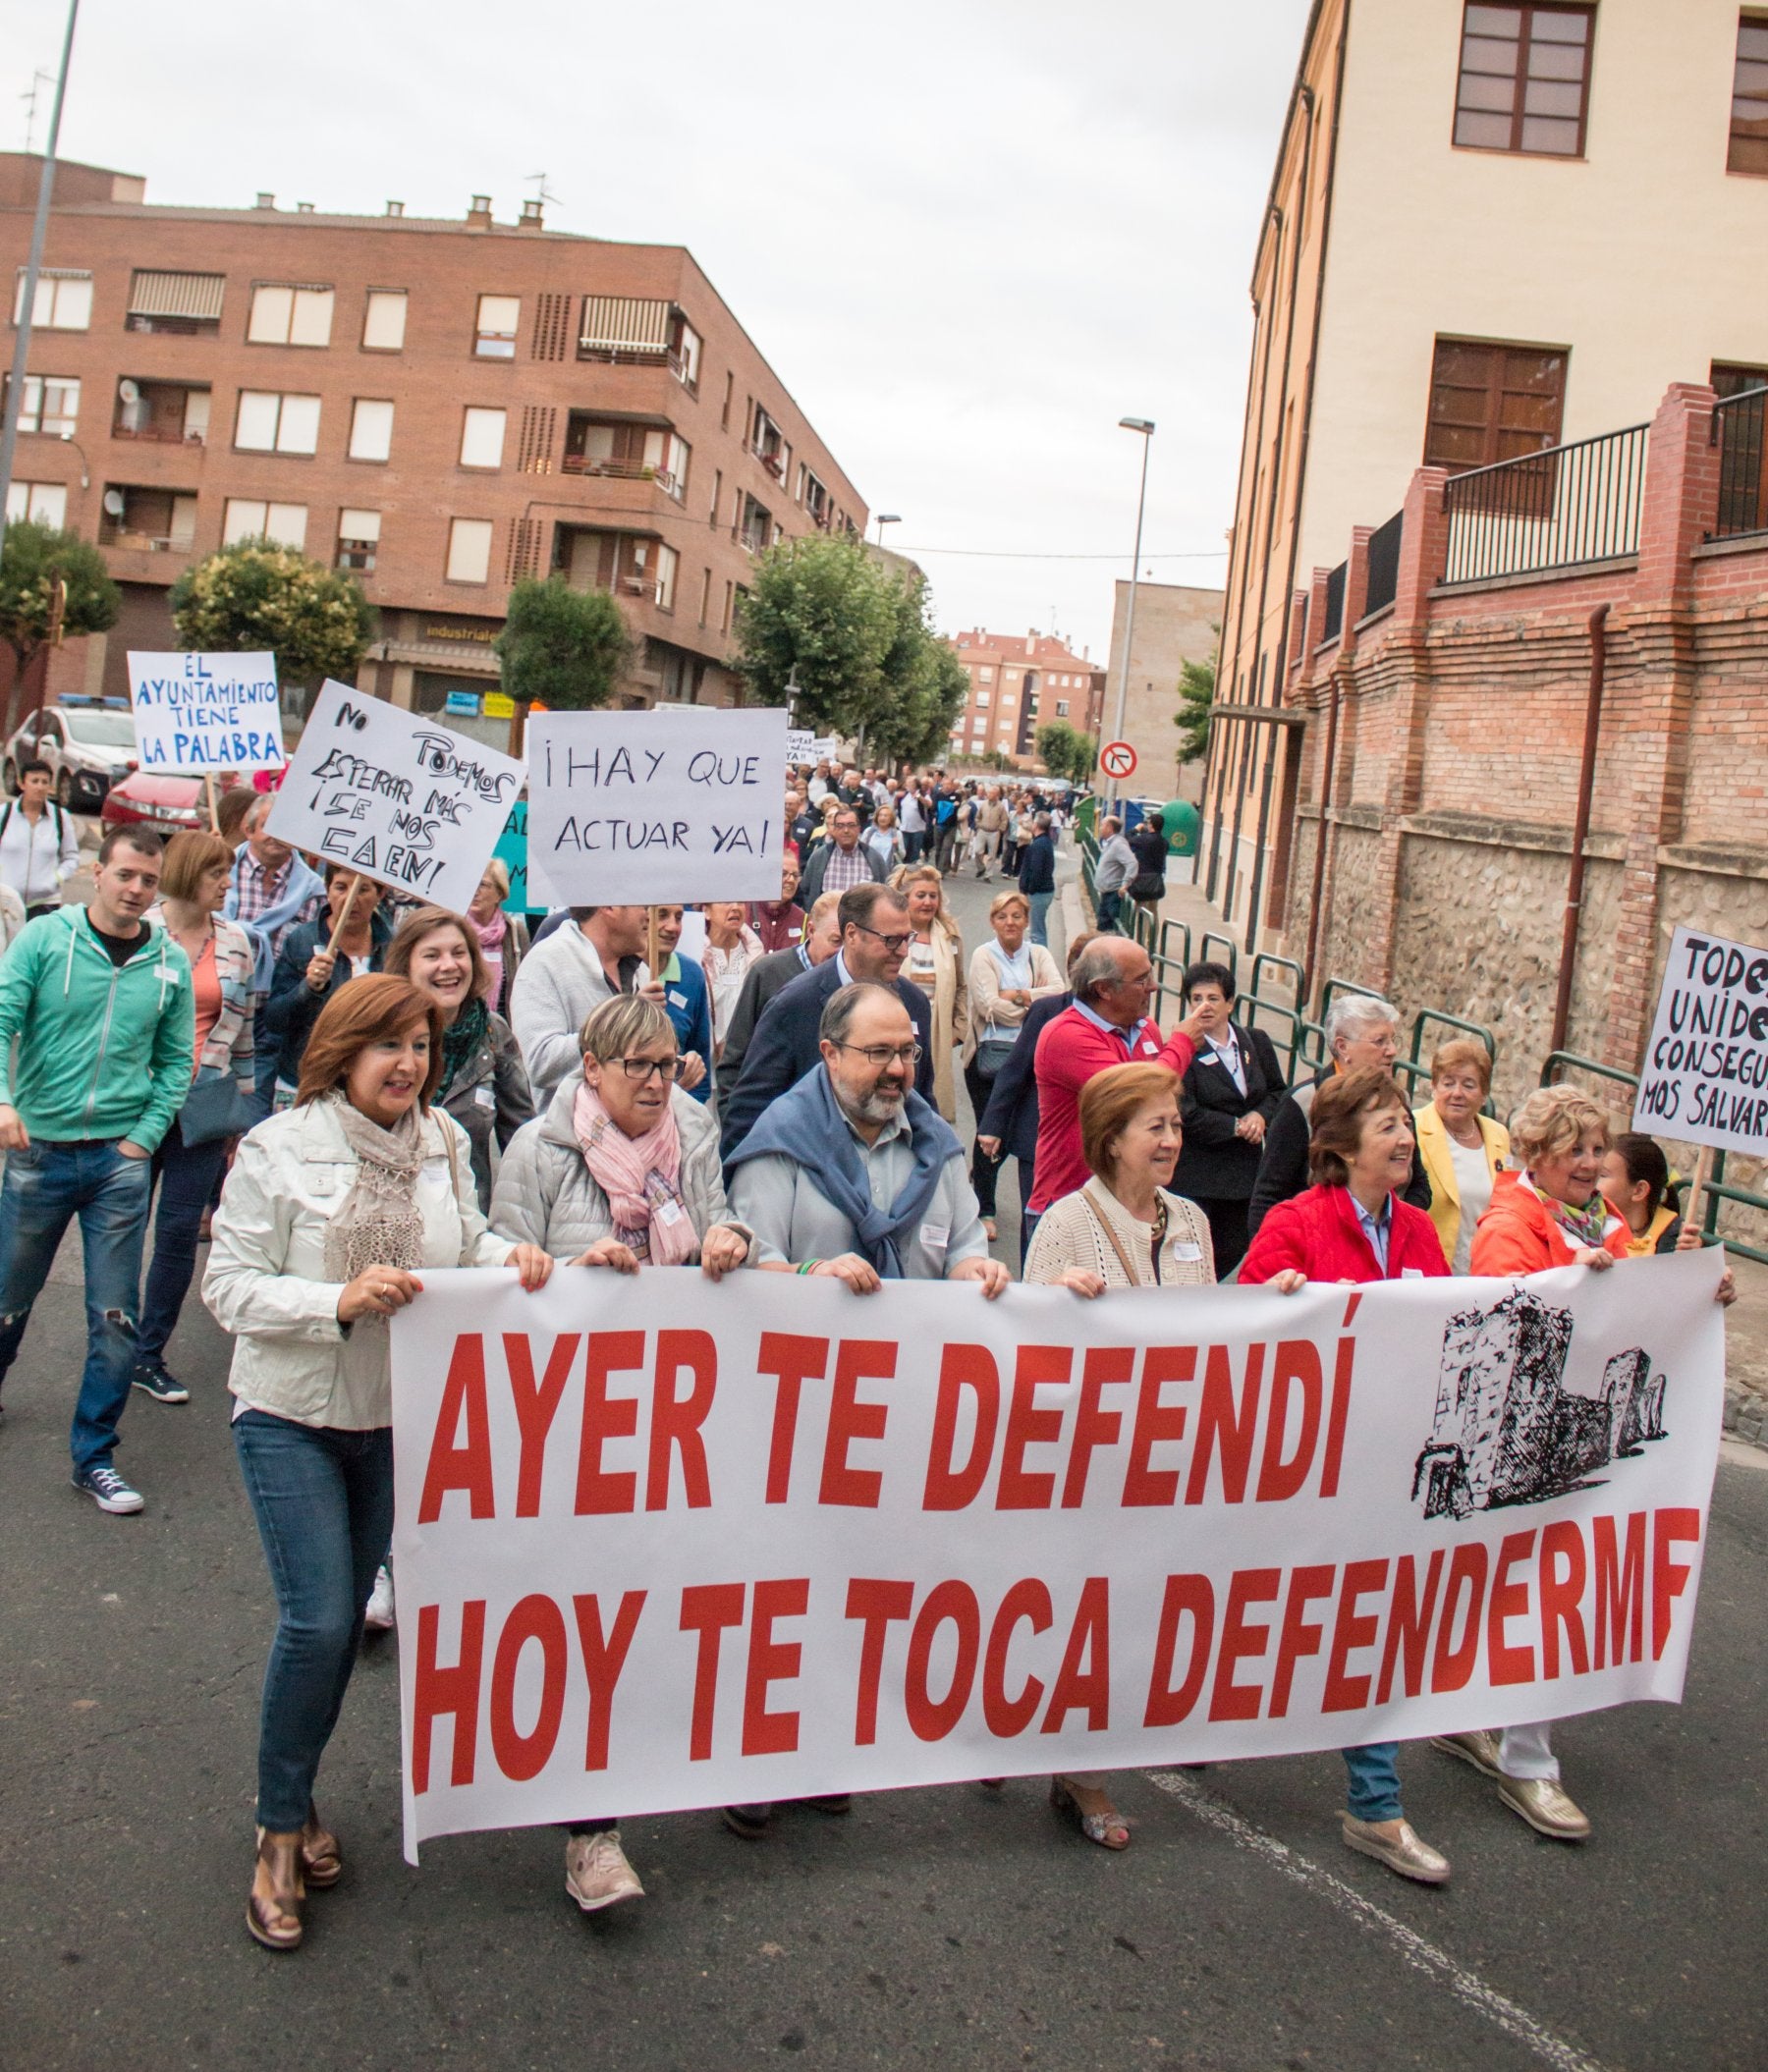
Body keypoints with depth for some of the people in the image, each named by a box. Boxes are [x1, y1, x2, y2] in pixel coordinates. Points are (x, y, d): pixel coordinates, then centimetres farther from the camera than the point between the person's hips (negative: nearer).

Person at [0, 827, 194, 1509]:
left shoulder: (170, 962, 3)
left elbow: (176, 1060, 7)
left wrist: (146, 1134, -3)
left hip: (120, 1158, 1)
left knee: (116, 1317, 1)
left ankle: (94, 1458, 13)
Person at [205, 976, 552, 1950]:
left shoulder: (444, 1143, -2)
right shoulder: (278, 1149, -14)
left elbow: (464, 1242, 10)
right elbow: (230, 1286, -15)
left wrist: (511, 1254, -12)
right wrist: (341, 1301, -28)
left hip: (398, 1414, 4)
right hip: (291, 1414, -4)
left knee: (344, 1616, 15)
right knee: (317, 1621, -9)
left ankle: (296, 1795, 36)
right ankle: (280, 1828, 13)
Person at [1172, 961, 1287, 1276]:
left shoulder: (1256, 1041, 6)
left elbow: (1278, 1092, 13)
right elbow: (1187, 1115, -17)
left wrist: (1261, 1115, -7)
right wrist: (1237, 1127, -14)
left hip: (1245, 1171, 6)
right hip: (1196, 1175, -6)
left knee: (1232, 1251, 13)